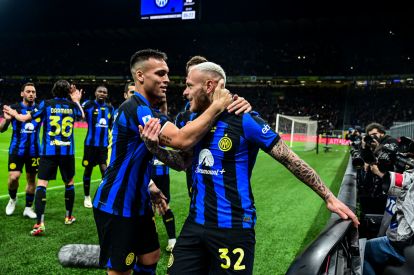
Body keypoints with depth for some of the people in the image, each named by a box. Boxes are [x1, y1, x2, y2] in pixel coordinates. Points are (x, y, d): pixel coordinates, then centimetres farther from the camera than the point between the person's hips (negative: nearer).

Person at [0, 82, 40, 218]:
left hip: (34, 151, 2)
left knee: (31, 179, 7)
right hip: (17, 150, -1)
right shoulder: (14, 108, -4)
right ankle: (13, 199, 20)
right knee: (13, 177, -11)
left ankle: (28, 208, 22)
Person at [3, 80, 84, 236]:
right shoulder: (73, 105, 4)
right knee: (69, 183, 17)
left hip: (49, 151, -2)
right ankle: (69, 216, 29)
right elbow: (82, 116, 27)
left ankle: (40, 223, -13)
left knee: (41, 184, -2)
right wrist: (76, 101, 38)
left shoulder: (46, 104, 0)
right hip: (67, 151, 2)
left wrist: (13, 113, 27)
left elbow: (24, 118, 7)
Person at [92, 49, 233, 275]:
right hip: (116, 207, -10)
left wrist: (151, 190, 16)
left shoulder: (144, 109, 10)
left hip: (136, 202, 10)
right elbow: (182, 140, -36)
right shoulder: (136, 109, -23)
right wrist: (217, 106, -27)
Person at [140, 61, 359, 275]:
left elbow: (290, 160, -10)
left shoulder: (244, 120, -13)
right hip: (196, 223, 6)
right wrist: (153, 146, -5)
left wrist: (329, 197, -9)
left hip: (232, 228, -6)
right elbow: (182, 162, 14)